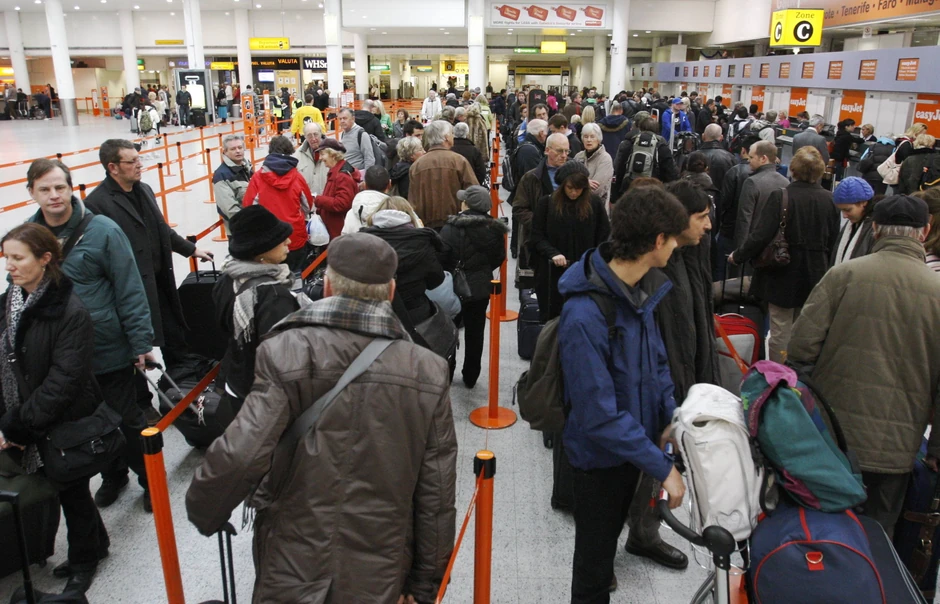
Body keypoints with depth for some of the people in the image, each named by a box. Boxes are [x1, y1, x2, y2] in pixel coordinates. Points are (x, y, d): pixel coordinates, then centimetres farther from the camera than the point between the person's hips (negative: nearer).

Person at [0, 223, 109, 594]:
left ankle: (83, 560, 36)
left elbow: (63, 381, -22)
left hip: (64, 426, -6)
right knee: (59, 489, 18)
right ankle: (95, 544, 41)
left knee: (72, 492, 12)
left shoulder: (70, 311, -19)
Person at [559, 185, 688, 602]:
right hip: (600, 456, -8)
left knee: (611, 531, 32)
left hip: (632, 445, 8)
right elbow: (599, 415, -32)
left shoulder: (640, 290, -6)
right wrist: (662, 466, -27)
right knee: (594, 554, 14)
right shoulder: (584, 316, -34)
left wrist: (669, 417, -6)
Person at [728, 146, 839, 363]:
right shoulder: (829, 199, -4)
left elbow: (759, 236, -21)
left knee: (781, 332, 6)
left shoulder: (778, 197, -18)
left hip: (782, 276, -4)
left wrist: (738, 256, -6)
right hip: (814, 276, 4)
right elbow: (832, 241, 5)